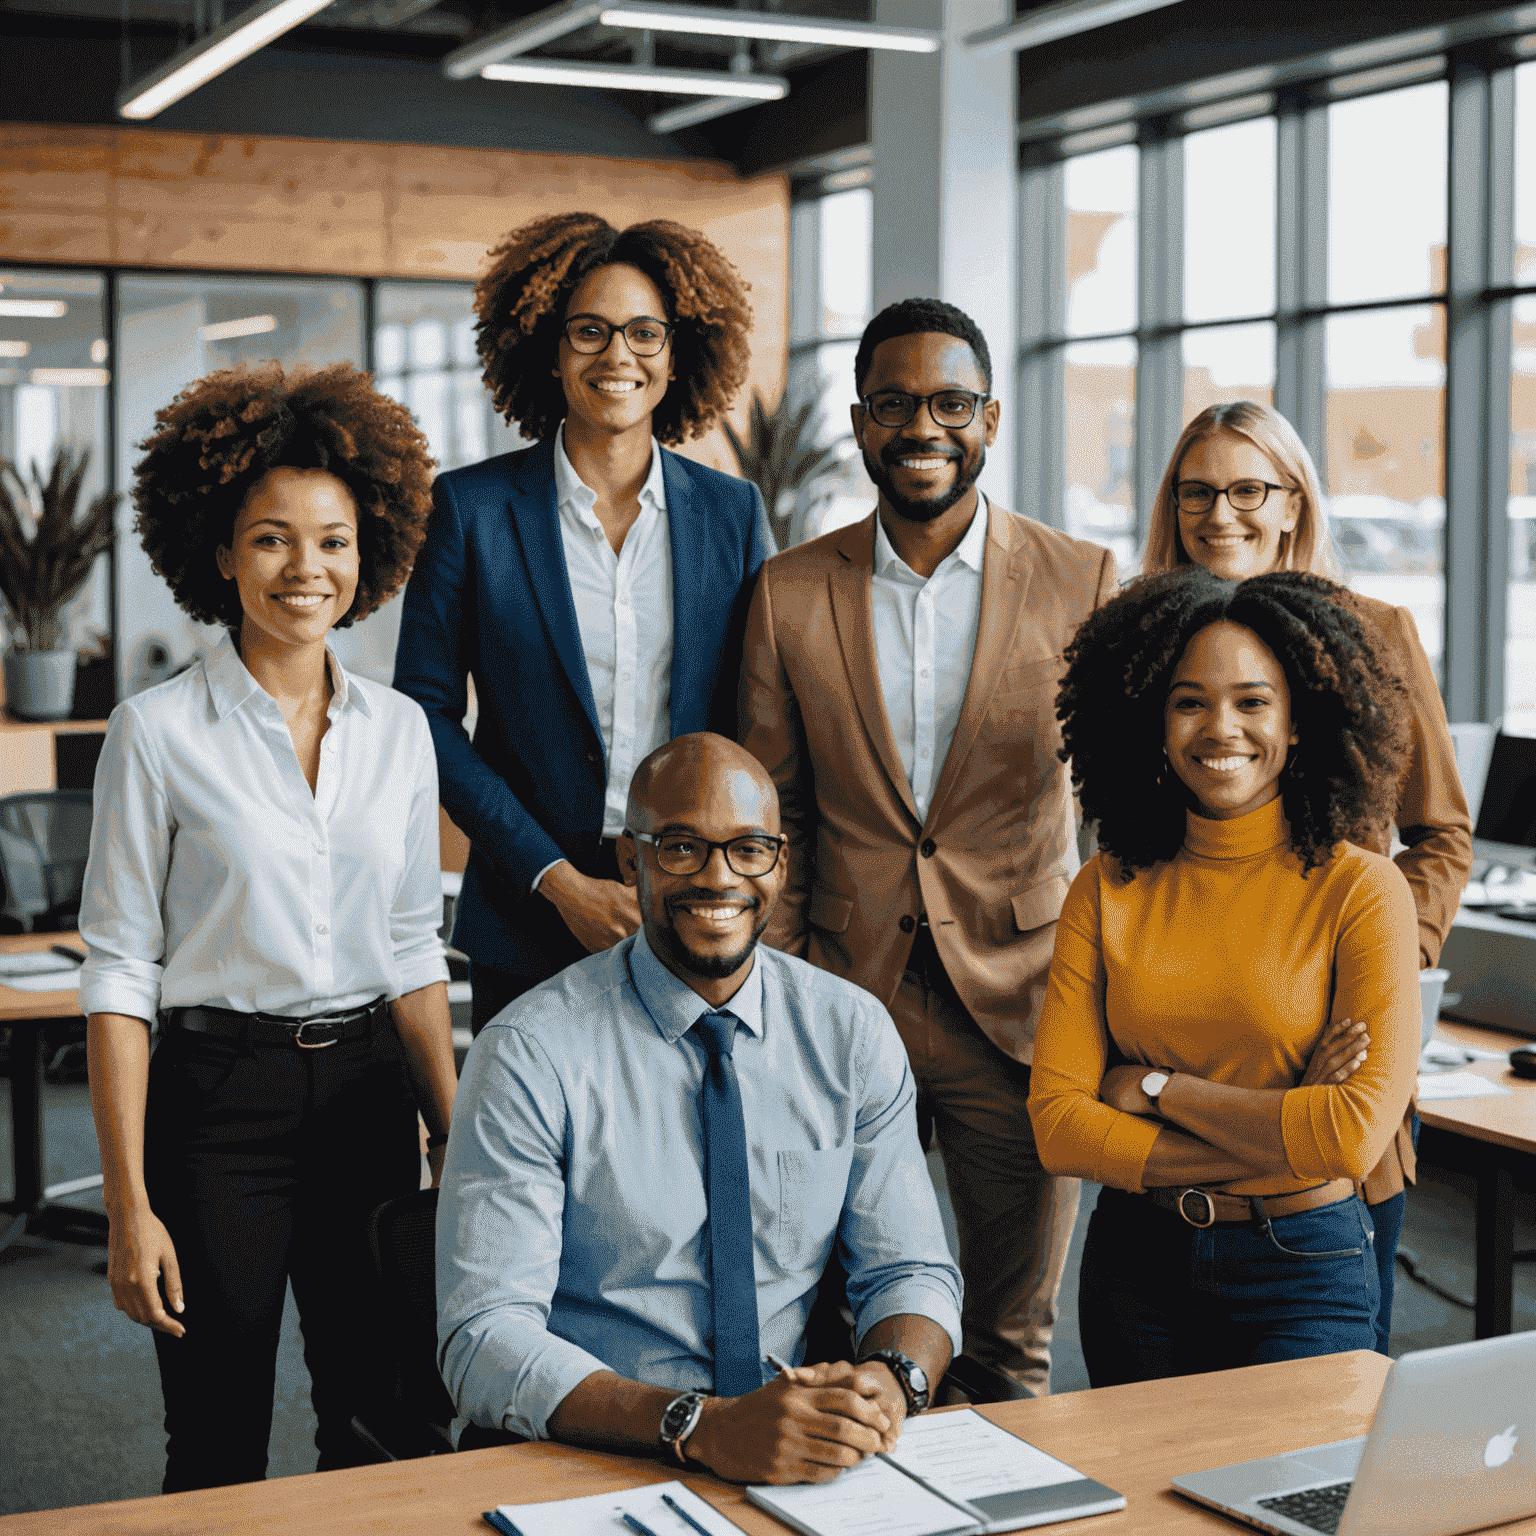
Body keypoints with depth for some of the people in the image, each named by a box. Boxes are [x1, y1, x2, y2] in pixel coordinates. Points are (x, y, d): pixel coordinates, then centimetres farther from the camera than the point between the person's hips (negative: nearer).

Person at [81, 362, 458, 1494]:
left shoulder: (400, 729, 6)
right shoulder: (158, 733, -7)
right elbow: (120, 972, -6)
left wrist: (457, 1142, 7)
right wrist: (130, 1204, -11)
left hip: (369, 1094, 4)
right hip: (220, 1098, -4)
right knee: (220, 1443, 6)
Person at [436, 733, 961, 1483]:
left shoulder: (854, 1033, 6)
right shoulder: (528, 1055, -7)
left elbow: (912, 1273, 8)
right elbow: (484, 1341, -13)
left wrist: (888, 1381, -15)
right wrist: (702, 1425, -27)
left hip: (812, 1461, 3)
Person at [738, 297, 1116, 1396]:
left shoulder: (1082, 583, -1)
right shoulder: (790, 594, 3)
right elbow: (771, 821, 8)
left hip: (1020, 1005, -1)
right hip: (841, 1003, 1)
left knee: (1014, 1346, 11)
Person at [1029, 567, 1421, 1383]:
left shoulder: (1360, 889, -9)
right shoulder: (1106, 890, -1)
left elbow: (1357, 1134, -17)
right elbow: (1057, 1120, -8)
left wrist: (1158, 1088, -11)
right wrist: (1279, 1137, -15)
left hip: (1305, 1266, -3)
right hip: (1133, 1263, 3)